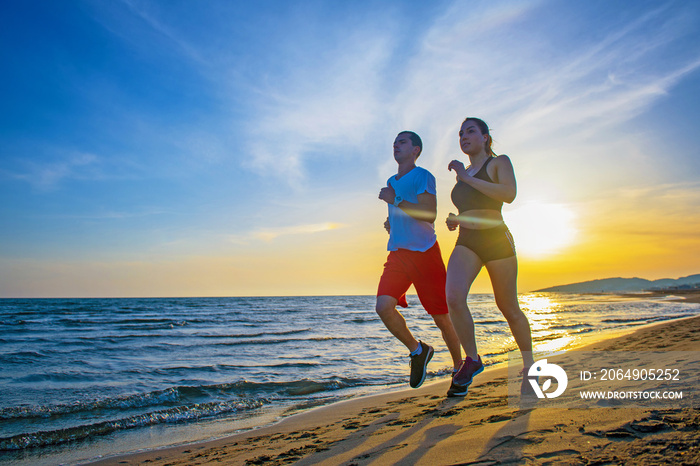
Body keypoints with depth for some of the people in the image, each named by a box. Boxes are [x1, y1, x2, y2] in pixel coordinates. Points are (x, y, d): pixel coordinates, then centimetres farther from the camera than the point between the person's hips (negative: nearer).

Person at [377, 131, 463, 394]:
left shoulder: (423, 176, -3)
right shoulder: (391, 182, 19)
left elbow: (429, 215, -17)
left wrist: (396, 201, -20)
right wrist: (390, 224, 12)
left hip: (425, 253, -5)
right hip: (397, 254, 6)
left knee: (442, 317, 2)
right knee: (384, 306, -17)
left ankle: (460, 368, 23)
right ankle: (417, 351, 6)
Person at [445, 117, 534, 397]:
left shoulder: (499, 162, 4)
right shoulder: (463, 174, 21)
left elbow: (508, 194, -16)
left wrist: (466, 177, -13)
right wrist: (455, 221, 9)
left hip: (496, 239, -4)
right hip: (466, 242, 4)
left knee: (508, 308, 3)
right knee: (453, 297, -23)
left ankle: (529, 364, 26)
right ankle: (472, 359, -4)